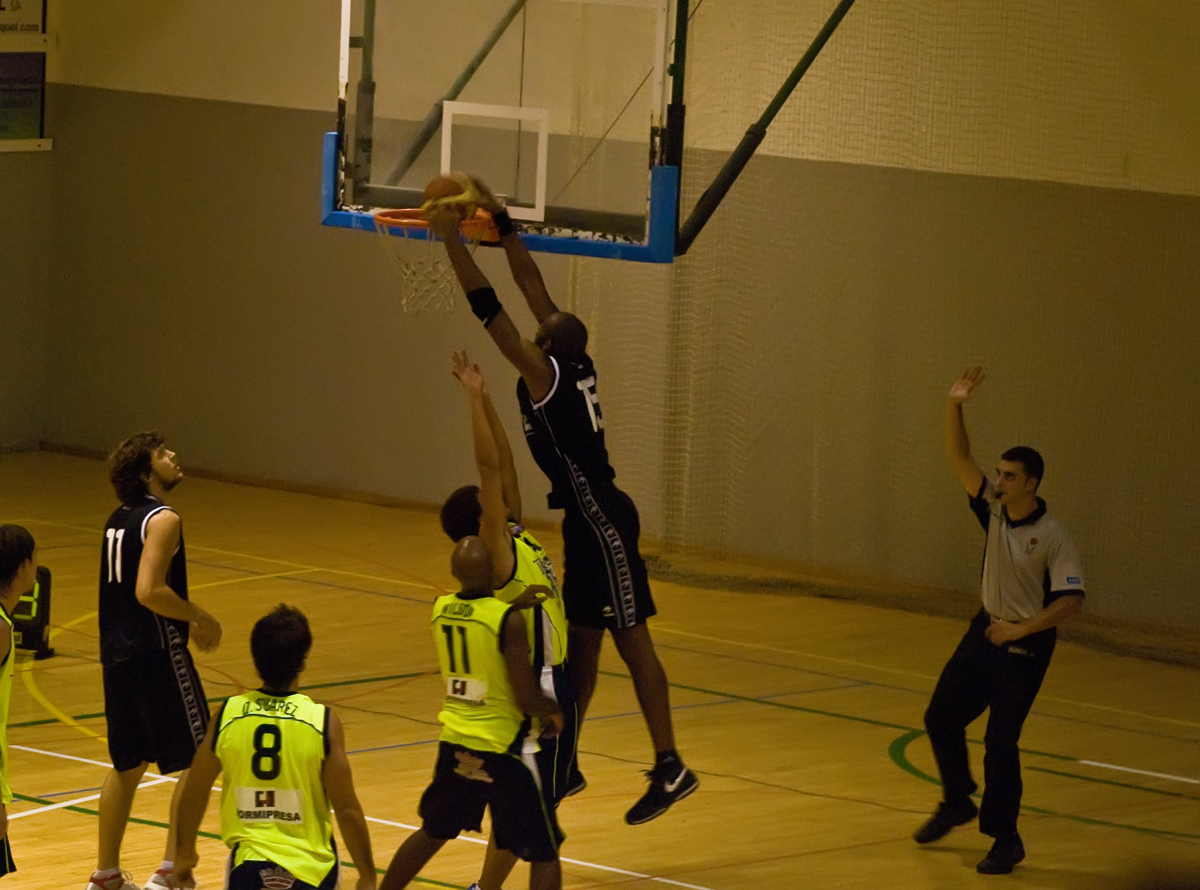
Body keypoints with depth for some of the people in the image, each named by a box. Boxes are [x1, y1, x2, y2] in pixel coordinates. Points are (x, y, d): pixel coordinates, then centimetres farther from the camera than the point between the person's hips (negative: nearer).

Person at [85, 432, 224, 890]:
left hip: (118, 654, 9)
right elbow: (149, 591, -24)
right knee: (197, 762, 1)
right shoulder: (162, 520, -15)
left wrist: (186, 624, 18)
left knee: (127, 765, 17)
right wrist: (201, 618, -12)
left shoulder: (119, 519, 13)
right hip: (157, 656, -9)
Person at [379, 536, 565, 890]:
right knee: (544, 855, 1)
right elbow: (527, 699, -17)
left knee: (432, 833, 28)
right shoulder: (508, 619, -18)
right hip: (502, 747, -6)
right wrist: (553, 711, 3)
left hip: (454, 742, 6)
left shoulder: (440, 609, 0)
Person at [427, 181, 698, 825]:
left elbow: (489, 308, -18)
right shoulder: (573, 367, 5)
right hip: (589, 520, 10)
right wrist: (500, 223, 14)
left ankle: (670, 768, -7)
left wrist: (451, 240, -15)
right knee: (581, 641, 14)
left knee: (630, 640, -8)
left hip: (601, 523, -10)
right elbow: (531, 284, 12)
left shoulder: (546, 375, -16)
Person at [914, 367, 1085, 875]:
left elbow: (1071, 599, -21)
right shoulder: (994, 509, -3)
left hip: (1024, 648, -7)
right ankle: (957, 803, 32)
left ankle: (1005, 841, 4)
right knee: (941, 717, 10)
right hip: (986, 631, 7)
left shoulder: (1053, 538, -19)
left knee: (1000, 743, -7)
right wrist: (954, 406, -21)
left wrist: (1021, 629, -25)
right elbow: (959, 458, -8)